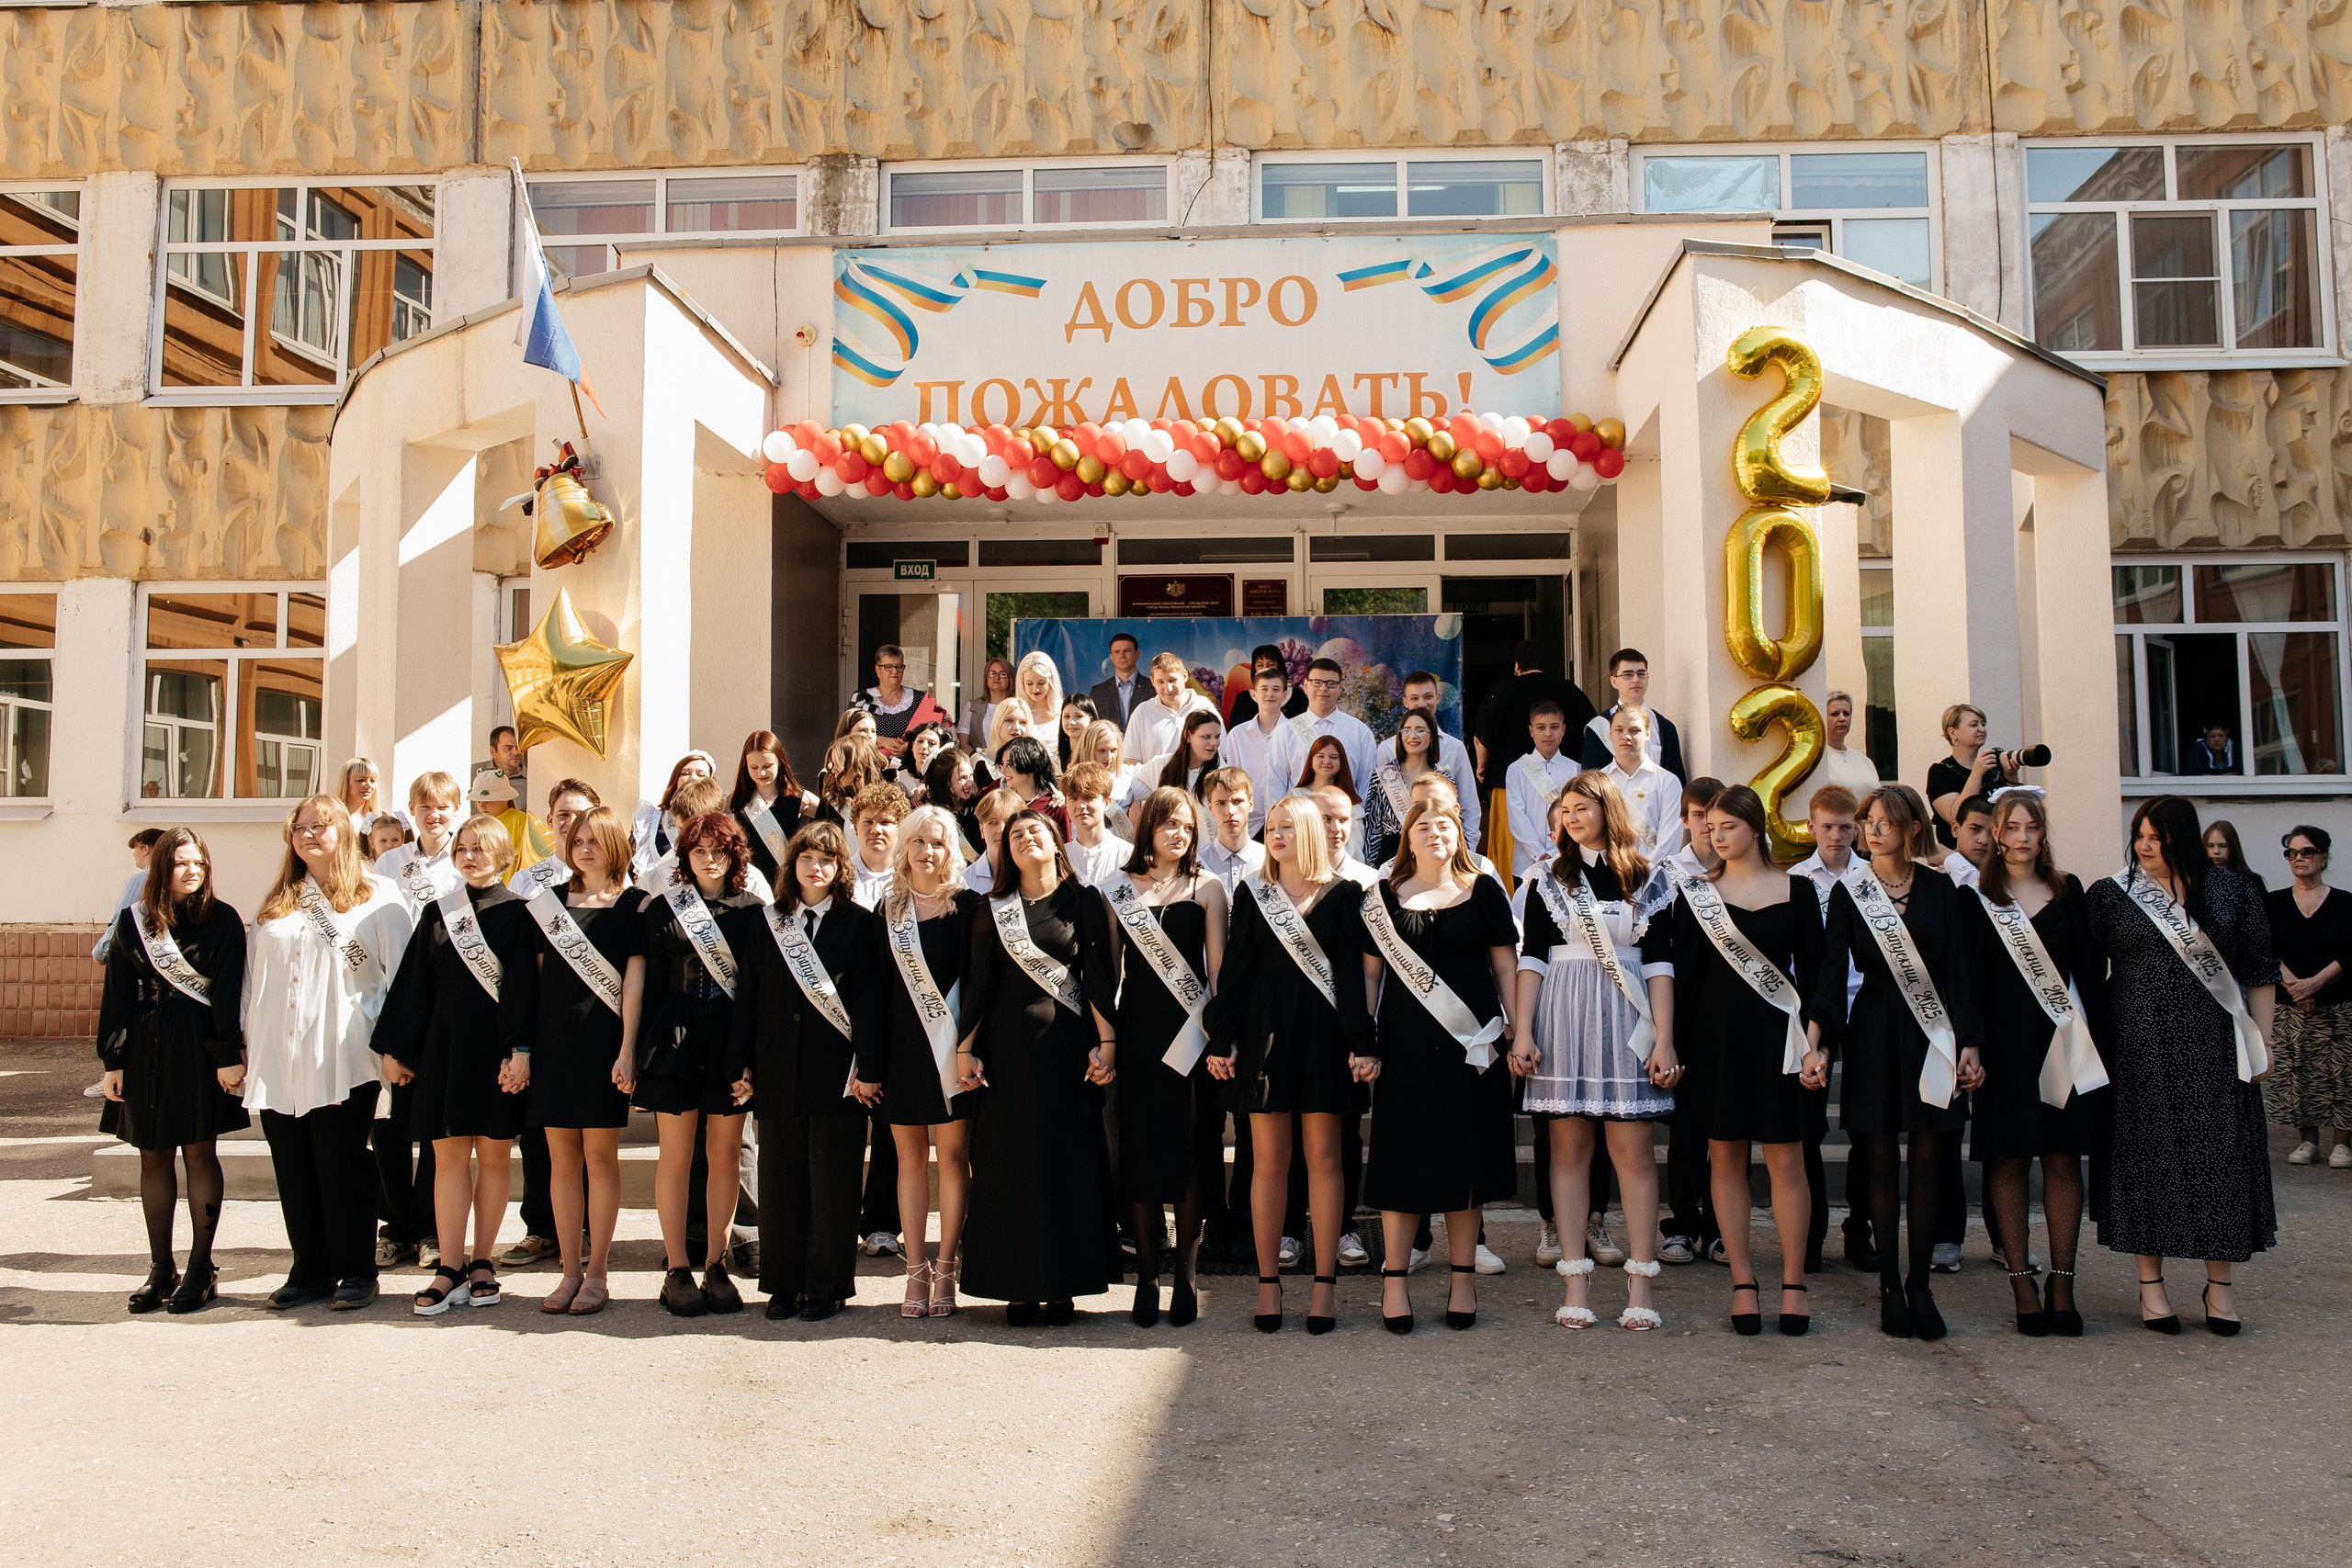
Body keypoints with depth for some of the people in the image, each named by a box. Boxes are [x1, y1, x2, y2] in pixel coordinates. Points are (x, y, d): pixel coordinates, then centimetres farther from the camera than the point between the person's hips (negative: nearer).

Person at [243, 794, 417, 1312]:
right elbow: (253, 974, 18)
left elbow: (402, 974, -4)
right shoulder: (277, 903, 17)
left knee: (342, 1167, -1)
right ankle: (309, 1270, 17)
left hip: (342, 1060, -5)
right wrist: (245, 1042, 12)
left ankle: (355, 1271, 9)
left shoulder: (378, 896, 0)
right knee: (293, 1170, 7)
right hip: (278, 1060, 5)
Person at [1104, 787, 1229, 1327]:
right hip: (1137, 1031, 1)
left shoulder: (1207, 888, 4)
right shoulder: (1117, 887, 7)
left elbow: (1218, 966, 1)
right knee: (1139, 1149, 2)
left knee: (1189, 1150, 1)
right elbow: (1109, 964, 9)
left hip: (1190, 1033, -1)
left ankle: (1185, 1275, 9)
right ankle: (1146, 1275, 12)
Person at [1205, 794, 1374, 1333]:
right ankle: (1268, 1282, 11)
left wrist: (1363, 1042, -7)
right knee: (1268, 1159, 2)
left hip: (1325, 1032, -1)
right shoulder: (1251, 892, 7)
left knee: (1323, 1157, 3)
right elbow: (1234, 969, 5)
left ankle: (1325, 1284, 10)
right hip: (1265, 1029, 1)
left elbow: (1355, 971, 0)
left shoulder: (1343, 893, 3)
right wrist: (1221, 1040, -1)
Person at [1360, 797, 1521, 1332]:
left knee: (1466, 1158, 5)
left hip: (1472, 1043, 0)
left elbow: (1506, 967, 7)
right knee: (1403, 1159, 1)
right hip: (1405, 1045, 0)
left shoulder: (1484, 890, 7)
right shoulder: (1384, 896, 7)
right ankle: (1394, 1281, 10)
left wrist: (1518, 1031, 0)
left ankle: (1462, 1279, 16)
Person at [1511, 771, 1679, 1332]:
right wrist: (1521, 1032, -4)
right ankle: (1575, 1286, 5)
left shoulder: (1645, 880, 7)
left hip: (1626, 1022, -1)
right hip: (1562, 1019, 1)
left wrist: (1664, 1042, -5)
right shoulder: (1551, 879, 10)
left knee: (1633, 1151, -3)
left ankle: (1640, 1288, 1)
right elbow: (1532, 958, 5)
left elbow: (1659, 963, 3)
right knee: (1568, 1148, 1)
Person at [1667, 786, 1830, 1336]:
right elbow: (1684, 969, 3)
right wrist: (1675, 1043, -2)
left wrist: (1813, 1043, -6)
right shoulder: (1696, 891, 5)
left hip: (1776, 1035, -1)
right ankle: (1743, 1283, 12)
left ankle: (1793, 1284, 11)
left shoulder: (1796, 888, 3)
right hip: (1715, 1034, 1)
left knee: (1786, 1160, 0)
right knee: (1726, 1159, 3)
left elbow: (1812, 970, 3)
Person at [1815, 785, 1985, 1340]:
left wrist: (1968, 1040, -3)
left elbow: (1961, 967, 4)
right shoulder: (1849, 890, 2)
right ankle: (1890, 1285, 10)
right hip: (1873, 1031, -1)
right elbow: (1831, 968, -3)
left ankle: (1920, 1284, 13)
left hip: (1932, 1031, 1)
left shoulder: (1940, 888, 5)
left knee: (1927, 1159, 3)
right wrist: (1822, 1040, -15)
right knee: (1882, 1160, 3)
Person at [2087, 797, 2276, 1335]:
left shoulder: (2232, 891, 5)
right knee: (2145, 1153, 1)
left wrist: (2261, 1041, 5)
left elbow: (2261, 970, 9)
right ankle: (2151, 1285, 10)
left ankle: (2220, 1285, 14)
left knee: (2219, 1154, 2)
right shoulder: (2109, 895, 2)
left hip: (2214, 1047, 1)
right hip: (2139, 1048, -1)